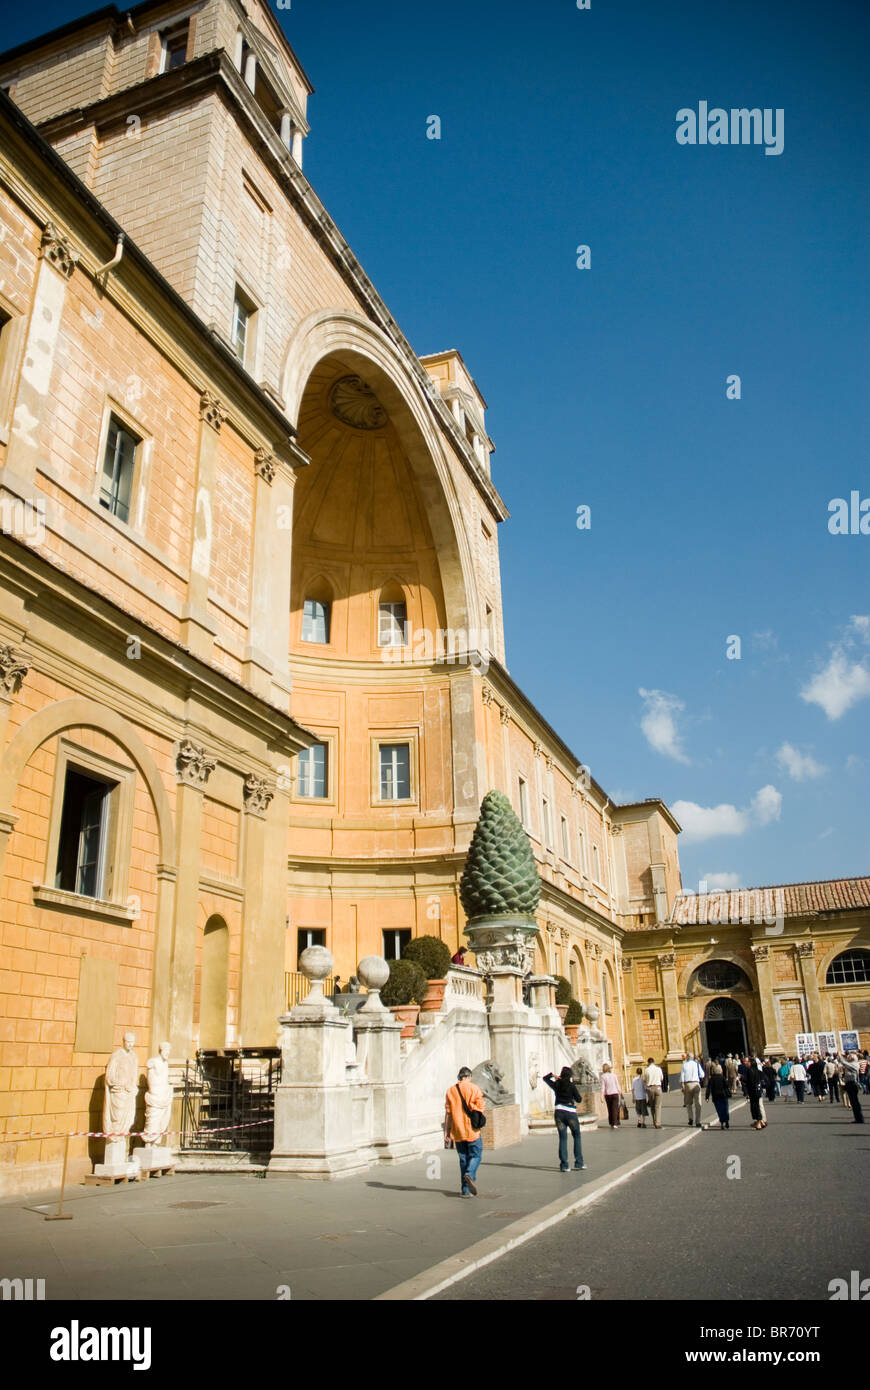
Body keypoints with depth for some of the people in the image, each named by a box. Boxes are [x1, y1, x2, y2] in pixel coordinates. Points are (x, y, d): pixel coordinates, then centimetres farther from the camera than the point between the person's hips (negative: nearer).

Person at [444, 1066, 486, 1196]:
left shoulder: (451, 1091, 5)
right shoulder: (474, 1088, -3)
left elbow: (448, 1113, 3)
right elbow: (480, 1108, -7)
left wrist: (446, 1132, 5)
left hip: (457, 1131, 3)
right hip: (472, 1131, -3)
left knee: (463, 1158, 11)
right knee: (475, 1155, 8)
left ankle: (465, 1190, 9)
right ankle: (470, 1174, -19)